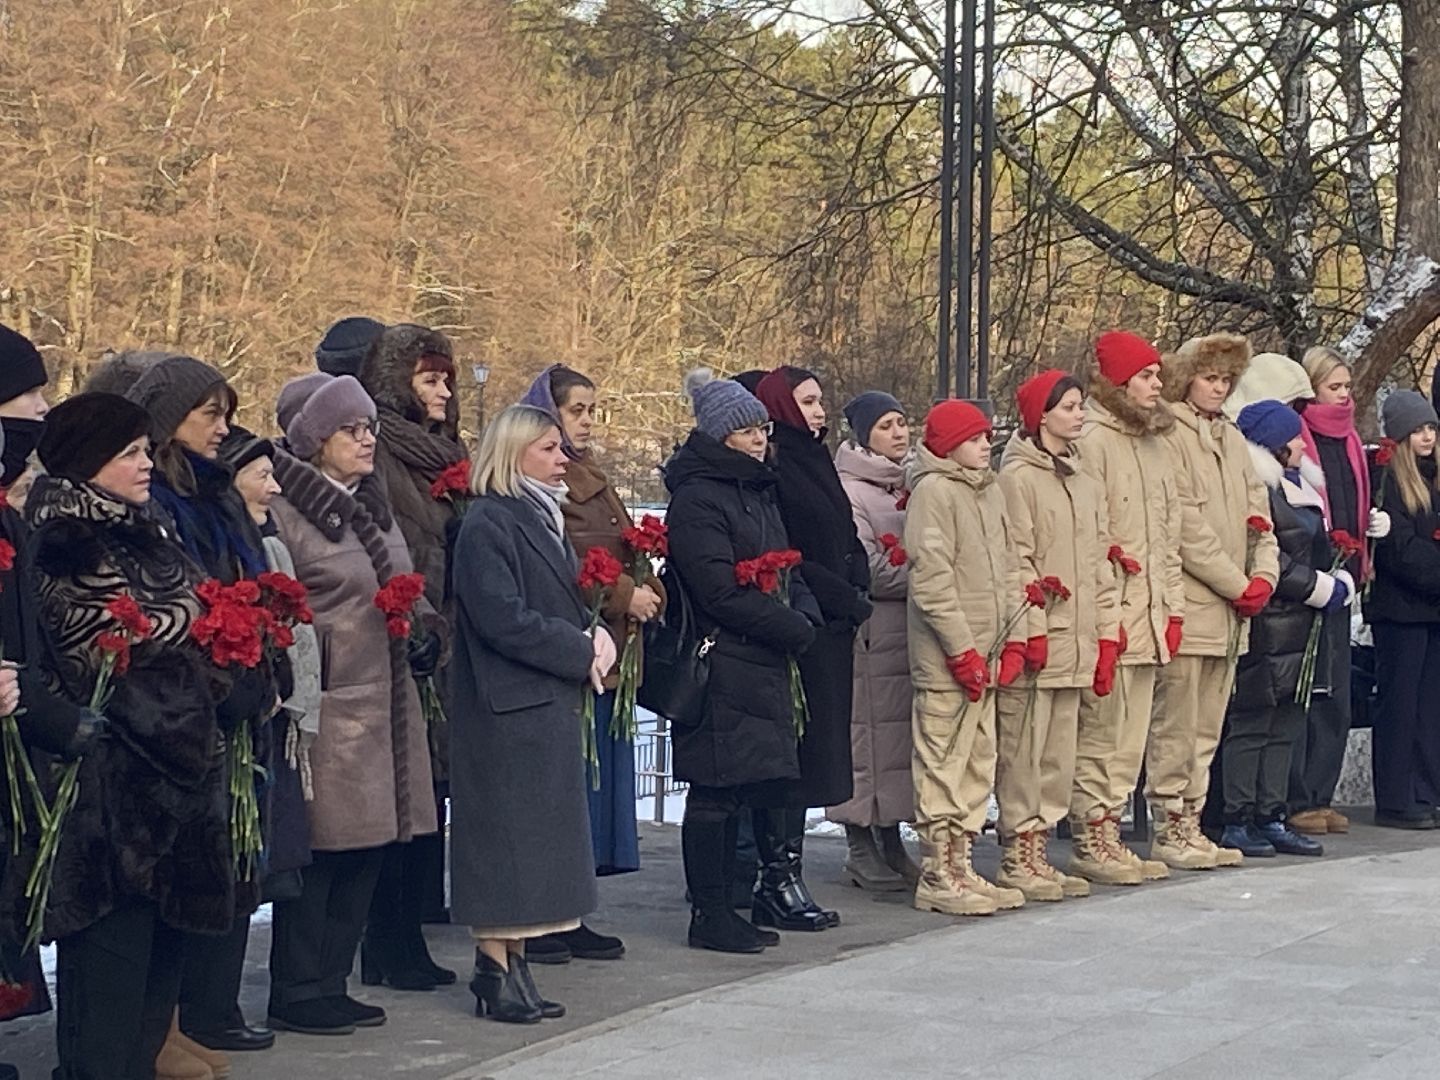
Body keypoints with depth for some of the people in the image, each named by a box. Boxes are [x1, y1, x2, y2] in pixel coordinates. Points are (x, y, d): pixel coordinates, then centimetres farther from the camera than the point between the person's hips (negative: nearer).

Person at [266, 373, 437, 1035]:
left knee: (367, 847, 10)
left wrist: (418, 622, 9)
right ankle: (297, 993, 7)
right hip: (326, 711, -8)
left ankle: (330, 983, 20)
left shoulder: (371, 506, 17)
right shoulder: (283, 511, -10)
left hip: (383, 703, 8)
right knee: (320, 850, -4)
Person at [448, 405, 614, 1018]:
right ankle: (495, 973, 0)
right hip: (508, 707, -9)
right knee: (506, 835, -5)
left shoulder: (541, 518, 16)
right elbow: (504, 620, -21)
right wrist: (581, 652, -15)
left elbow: (565, 600, 21)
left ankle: (514, 964, 17)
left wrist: (595, 634, 0)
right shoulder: (488, 525, -13)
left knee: (537, 840, 11)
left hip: (550, 703, 9)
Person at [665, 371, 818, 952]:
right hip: (721, 662, -9)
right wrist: (793, 629, -12)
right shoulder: (696, 498, -12)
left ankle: (720, 908, 18)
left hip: (764, 661, 9)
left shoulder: (759, 491, 18)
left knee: (744, 785, 11)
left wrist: (805, 616, 2)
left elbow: (786, 566, 22)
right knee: (717, 791, -4)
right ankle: (709, 915, 2)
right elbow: (720, 588, -18)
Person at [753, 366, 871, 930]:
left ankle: (784, 877, 14)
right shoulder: (773, 468, -11)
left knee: (813, 752, 10)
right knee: (792, 752, -7)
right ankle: (778, 882, -3)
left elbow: (850, 545, 19)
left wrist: (855, 594, 1)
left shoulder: (815, 462, 18)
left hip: (831, 631, 9)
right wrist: (844, 597, -13)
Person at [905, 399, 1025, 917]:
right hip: (946, 658, -9)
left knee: (979, 762, 11)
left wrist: (1013, 639, 10)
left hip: (984, 651, 9)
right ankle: (938, 876, 1)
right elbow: (931, 577, -16)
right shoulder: (934, 491, -11)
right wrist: (962, 649, -17)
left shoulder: (990, 493, 15)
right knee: (943, 762, -4)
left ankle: (961, 866, 19)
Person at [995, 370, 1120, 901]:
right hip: (1037, 641, -8)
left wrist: (1107, 634, 12)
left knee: (1059, 752, 10)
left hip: (1075, 640, 8)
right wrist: (1034, 630, -17)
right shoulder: (1018, 477, -6)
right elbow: (1017, 562, -12)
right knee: (1025, 748, -5)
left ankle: (1038, 852, 17)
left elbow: (1100, 562, 18)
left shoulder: (1084, 483, 18)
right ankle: (1017, 857, 2)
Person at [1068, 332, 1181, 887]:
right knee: (1101, 733, -5)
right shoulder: (1092, 441, -10)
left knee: (1130, 739, 12)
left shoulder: (1153, 444, 19)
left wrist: (1172, 608, 15)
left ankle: (1109, 836, 19)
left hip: (1148, 616, 9)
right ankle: (1091, 843, 2)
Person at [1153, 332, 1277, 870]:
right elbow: (1187, 529, -14)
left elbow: (1257, 512, 16)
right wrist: (1238, 585, -12)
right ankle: (1170, 831, 3)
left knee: (1206, 729, 12)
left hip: (1231, 610, 8)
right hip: (1187, 604, -8)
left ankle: (1191, 824, 18)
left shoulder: (1232, 440, 18)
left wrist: (1263, 574, -1)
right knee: (1175, 726, -4)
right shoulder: (1169, 438, -9)